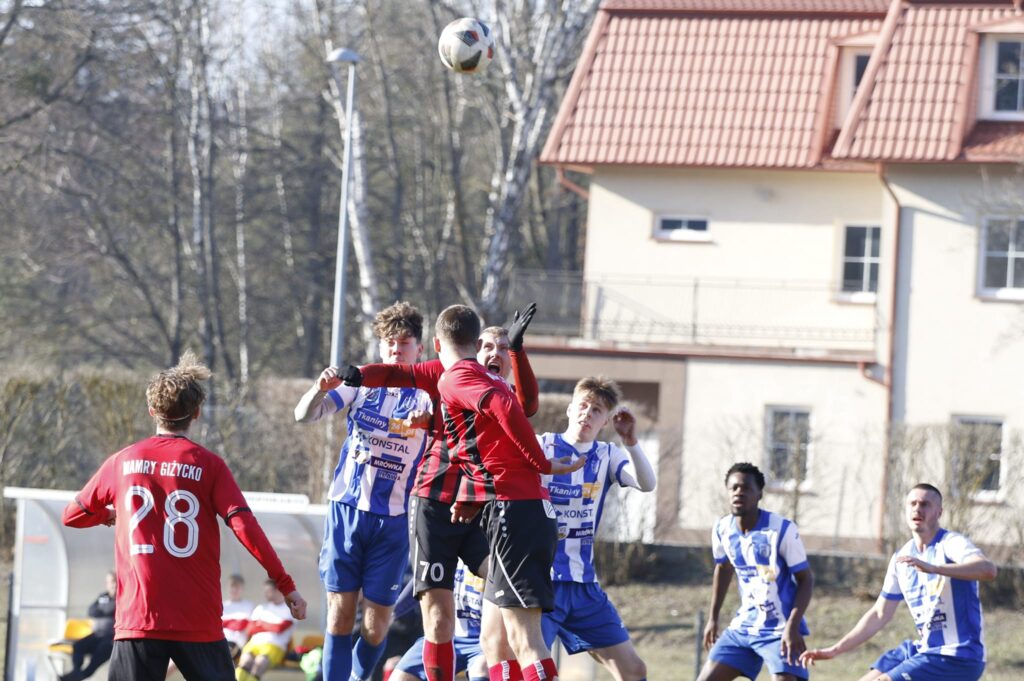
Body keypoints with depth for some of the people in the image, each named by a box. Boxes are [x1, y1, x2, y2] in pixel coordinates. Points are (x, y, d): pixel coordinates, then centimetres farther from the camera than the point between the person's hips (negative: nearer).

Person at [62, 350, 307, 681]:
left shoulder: (122, 462, 7)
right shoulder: (208, 464, 0)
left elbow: (72, 515, 19)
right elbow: (245, 526, -9)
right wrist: (285, 584, -5)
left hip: (137, 616, 1)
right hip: (198, 623, -1)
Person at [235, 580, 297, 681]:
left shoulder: (290, 610, 9)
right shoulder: (260, 608, 24)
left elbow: (280, 628, -5)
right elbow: (250, 630, 14)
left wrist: (261, 625, 9)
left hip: (274, 646, -4)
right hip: (254, 643, 4)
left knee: (259, 663, -34)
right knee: (245, 662, -29)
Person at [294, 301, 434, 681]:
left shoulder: (426, 394, 0)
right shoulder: (362, 383, 4)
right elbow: (304, 415, -4)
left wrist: (428, 417, -39)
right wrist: (320, 389, -25)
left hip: (393, 520, -1)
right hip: (346, 508, 1)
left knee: (377, 623, 0)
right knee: (340, 613, -4)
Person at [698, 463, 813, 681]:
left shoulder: (782, 530, -18)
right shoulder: (722, 529, -2)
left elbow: (806, 580, -13)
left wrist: (792, 626, -24)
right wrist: (713, 617, 21)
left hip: (780, 630, -6)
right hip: (743, 626, 6)